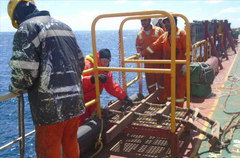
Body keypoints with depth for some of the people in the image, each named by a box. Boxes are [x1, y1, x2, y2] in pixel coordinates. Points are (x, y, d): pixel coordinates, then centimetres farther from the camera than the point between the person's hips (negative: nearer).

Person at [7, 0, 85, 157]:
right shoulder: (64, 26, 18)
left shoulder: (27, 27, -5)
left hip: (50, 106, -7)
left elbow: (24, 71, -16)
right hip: (75, 101, 8)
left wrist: (15, 88, 4)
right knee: (71, 144, 23)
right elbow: (80, 62, 19)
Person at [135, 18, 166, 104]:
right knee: (150, 81, 9)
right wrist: (140, 53, -6)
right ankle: (153, 101, 24)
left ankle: (162, 101, 16)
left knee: (161, 80, 2)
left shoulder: (158, 31, -4)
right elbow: (138, 46, 16)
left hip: (159, 60, -3)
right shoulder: (140, 35, 7)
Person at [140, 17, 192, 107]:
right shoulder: (164, 36, 14)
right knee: (168, 88, 10)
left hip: (179, 69, -6)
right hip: (167, 68, 6)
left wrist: (185, 65, -17)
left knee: (180, 88, 1)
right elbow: (154, 46, 14)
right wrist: (142, 54, 7)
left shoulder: (182, 34, -5)